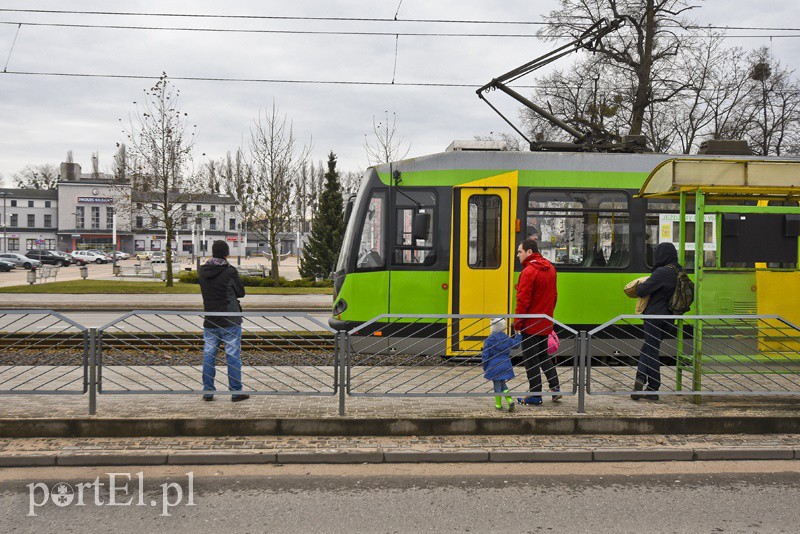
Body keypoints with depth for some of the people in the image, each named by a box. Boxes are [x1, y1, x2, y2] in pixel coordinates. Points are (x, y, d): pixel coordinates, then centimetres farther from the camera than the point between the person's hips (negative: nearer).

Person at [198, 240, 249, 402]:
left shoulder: (203, 271, 0)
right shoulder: (230, 271, -14)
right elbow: (241, 292, -1)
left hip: (210, 322, 4)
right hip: (230, 322, -4)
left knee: (208, 356, 11)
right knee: (233, 356, 3)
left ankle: (208, 391, 14)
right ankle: (236, 392, 5)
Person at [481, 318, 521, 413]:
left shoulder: (488, 340, -9)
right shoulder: (507, 339, 2)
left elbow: (485, 355, -8)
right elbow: (516, 344, 22)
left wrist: (485, 368, 2)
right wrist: (518, 334, 38)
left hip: (494, 367, -4)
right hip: (506, 366, 4)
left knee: (497, 385, 6)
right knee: (502, 384, 16)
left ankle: (498, 404, 14)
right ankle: (509, 400, -2)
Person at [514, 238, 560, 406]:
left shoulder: (528, 272, -18)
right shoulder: (550, 269, 9)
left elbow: (523, 300, -19)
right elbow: (554, 296, 17)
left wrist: (517, 322, -12)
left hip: (530, 324, -8)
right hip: (546, 323, 8)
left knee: (531, 360, 1)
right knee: (544, 356, 21)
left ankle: (535, 396, 5)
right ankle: (555, 388, 17)